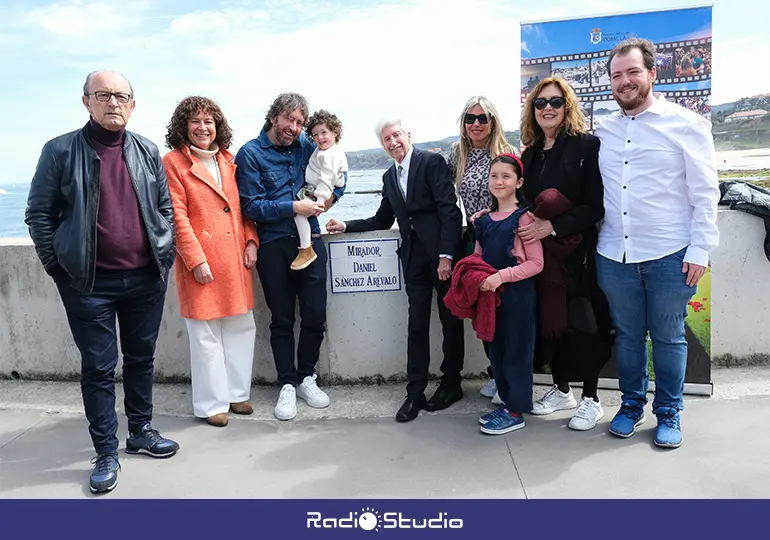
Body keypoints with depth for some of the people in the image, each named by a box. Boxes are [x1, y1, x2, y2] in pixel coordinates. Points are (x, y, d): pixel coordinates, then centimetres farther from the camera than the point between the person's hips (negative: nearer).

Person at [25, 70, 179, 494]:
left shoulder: (148, 151, 7)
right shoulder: (60, 151, -3)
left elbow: (166, 207, 13)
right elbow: (39, 215, -1)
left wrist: (166, 253, 5)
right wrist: (59, 267, -5)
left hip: (147, 279, 4)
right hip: (90, 284, -3)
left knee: (141, 358, 15)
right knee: (98, 367, 5)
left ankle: (141, 431, 33)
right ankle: (106, 453, 19)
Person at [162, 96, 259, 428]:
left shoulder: (228, 160, 13)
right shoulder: (173, 162, -4)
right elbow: (177, 217, -9)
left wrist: (250, 241, 2)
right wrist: (196, 259, -14)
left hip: (235, 258, 6)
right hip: (200, 261, -6)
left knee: (242, 327, 11)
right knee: (206, 334, 2)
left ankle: (236, 393, 27)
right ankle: (212, 404, 16)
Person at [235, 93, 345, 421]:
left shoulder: (306, 147, 7)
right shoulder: (251, 154, -4)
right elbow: (251, 206, -11)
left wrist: (329, 197, -2)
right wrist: (295, 207, -18)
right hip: (273, 246, -3)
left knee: (315, 317, 4)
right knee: (282, 320, 8)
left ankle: (306, 378, 25)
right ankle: (287, 385, 22)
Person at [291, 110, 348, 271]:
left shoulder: (330, 155, -20)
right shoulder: (321, 150, 13)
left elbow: (326, 179, -28)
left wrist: (320, 200, -34)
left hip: (321, 192, -11)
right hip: (312, 189, 11)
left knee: (299, 210, -26)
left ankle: (306, 250, -26)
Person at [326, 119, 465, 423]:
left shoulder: (432, 162, -4)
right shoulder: (389, 177, 17)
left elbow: (449, 210, -12)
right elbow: (383, 220, 21)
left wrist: (446, 255, -19)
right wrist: (346, 226, 13)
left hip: (443, 254, -5)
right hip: (414, 258, 5)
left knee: (451, 321, 7)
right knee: (417, 325, 5)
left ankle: (451, 384, 21)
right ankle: (416, 392, 10)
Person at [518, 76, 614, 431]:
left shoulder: (587, 146, -7)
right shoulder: (530, 154, 12)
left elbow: (596, 206, -13)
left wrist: (552, 225, -20)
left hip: (578, 252, -5)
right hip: (540, 253, 5)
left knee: (581, 323, 1)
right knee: (548, 319, 10)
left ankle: (591, 399, 18)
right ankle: (560, 390, 28)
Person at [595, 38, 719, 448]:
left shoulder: (686, 124, -1)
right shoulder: (604, 131, 10)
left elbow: (706, 192, -3)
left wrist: (700, 250, -9)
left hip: (669, 256, -3)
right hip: (614, 255, 3)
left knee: (668, 337, 8)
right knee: (627, 334, 14)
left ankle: (669, 413, 26)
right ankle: (632, 403, 31)